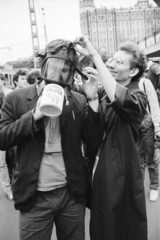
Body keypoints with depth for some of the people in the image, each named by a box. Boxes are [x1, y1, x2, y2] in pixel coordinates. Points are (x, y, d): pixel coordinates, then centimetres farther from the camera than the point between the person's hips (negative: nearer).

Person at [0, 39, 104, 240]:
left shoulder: (79, 101, 1)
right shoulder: (17, 98, -3)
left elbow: (94, 141, -3)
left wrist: (92, 100, -12)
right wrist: (34, 114, -18)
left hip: (72, 193, 2)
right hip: (34, 196, -1)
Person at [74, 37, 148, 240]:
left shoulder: (137, 97, -15)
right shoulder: (103, 93, 5)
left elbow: (119, 98, -39)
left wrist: (94, 56, -35)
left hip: (120, 176, -6)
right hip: (99, 171, 6)